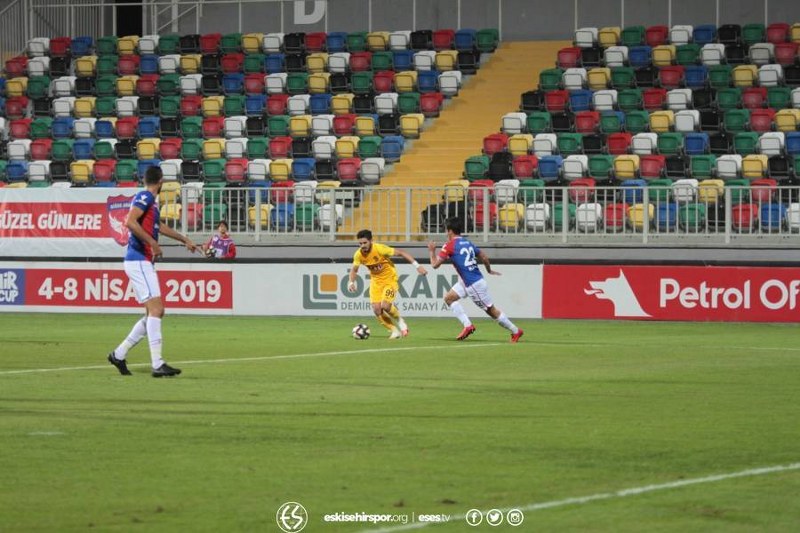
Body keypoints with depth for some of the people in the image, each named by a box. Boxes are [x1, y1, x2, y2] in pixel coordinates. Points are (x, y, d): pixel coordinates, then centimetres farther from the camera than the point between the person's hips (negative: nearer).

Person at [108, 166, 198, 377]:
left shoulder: (151, 200, 19)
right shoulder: (145, 197, -9)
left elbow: (157, 226, 37)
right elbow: (130, 222, -24)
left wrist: (184, 239, 48)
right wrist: (153, 244, -23)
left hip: (143, 262, 10)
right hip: (139, 261, -10)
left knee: (155, 312, 10)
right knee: (155, 309, -15)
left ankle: (119, 354, 15)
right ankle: (157, 365, -21)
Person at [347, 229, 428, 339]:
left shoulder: (380, 249, -26)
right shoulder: (358, 255, -11)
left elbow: (400, 252, -20)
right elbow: (354, 269, 7)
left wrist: (417, 265, -25)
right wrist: (351, 282, -13)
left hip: (389, 278, -5)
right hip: (375, 280, 5)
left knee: (385, 306, -22)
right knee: (376, 309, -9)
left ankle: (400, 321, 8)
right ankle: (394, 330, 10)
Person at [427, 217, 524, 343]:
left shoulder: (450, 245, -13)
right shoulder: (467, 243, 10)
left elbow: (435, 265, -12)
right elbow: (484, 258, 16)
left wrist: (432, 251, 7)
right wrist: (489, 270, 35)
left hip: (474, 284, -9)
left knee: (491, 310, 2)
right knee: (448, 298, 13)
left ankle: (515, 331, 10)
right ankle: (467, 325, 7)